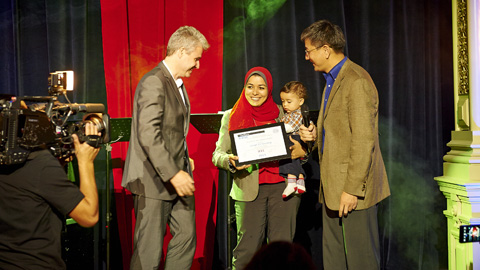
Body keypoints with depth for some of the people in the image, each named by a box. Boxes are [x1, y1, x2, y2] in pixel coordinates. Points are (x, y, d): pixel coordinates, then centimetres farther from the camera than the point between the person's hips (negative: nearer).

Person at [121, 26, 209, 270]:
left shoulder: (177, 82, 16)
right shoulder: (154, 82, -15)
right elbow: (148, 135, -23)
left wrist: (184, 160, 12)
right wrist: (173, 174, -24)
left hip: (177, 176, 10)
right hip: (155, 179, -9)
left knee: (186, 237, 11)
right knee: (149, 250, 0)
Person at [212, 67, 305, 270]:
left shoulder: (282, 113, 11)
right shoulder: (231, 117, 9)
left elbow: (299, 145, 18)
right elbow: (217, 154, 6)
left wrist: (301, 151, -5)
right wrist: (231, 161, -16)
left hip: (283, 185, 1)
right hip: (249, 188, -1)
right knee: (247, 249, -4)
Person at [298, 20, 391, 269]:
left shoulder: (357, 82, -16)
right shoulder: (332, 79, 16)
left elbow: (364, 140, -20)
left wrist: (352, 189, -20)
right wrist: (317, 134, 7)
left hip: (353, 187, -10)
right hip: (332, 185, 10)